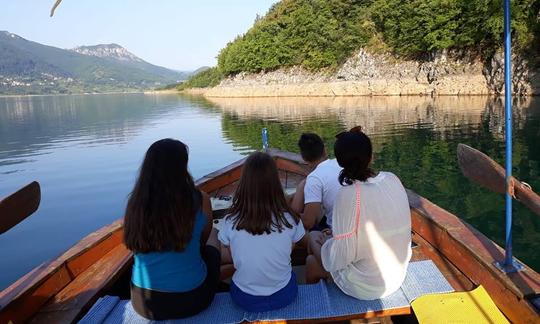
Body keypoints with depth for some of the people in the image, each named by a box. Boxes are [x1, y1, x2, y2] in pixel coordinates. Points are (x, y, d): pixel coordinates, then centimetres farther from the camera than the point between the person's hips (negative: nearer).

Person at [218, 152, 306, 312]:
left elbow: (234, 259, -1)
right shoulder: (289, 219, -17)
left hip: (245, 299, 0)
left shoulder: (231, 222, -17)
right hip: (284, 295, 0)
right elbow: (289, 252, 1)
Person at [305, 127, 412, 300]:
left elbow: (340, 256, -21)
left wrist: (324, 243, 0)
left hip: (366, 287, -6)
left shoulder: (348, 195, -27)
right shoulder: (393, 180, -10)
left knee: (311, 262, 19)